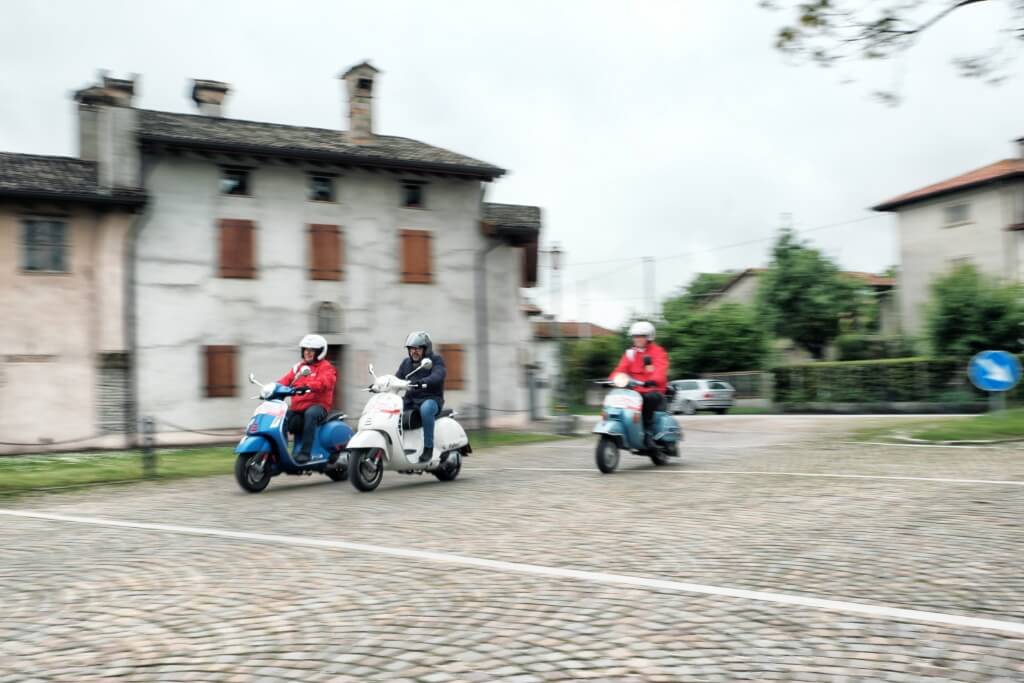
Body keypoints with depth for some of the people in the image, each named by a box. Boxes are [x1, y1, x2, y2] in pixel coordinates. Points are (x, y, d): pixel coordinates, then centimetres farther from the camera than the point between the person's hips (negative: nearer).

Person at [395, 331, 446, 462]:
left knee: (426, 409, -39)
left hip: (431, 399, -6)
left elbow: (437, 375, -19)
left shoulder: (436, 360, 1)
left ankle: (428, 447, -31)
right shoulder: (406, 363, 19)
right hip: (410, 400, 6)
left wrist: (423, 382, -40)